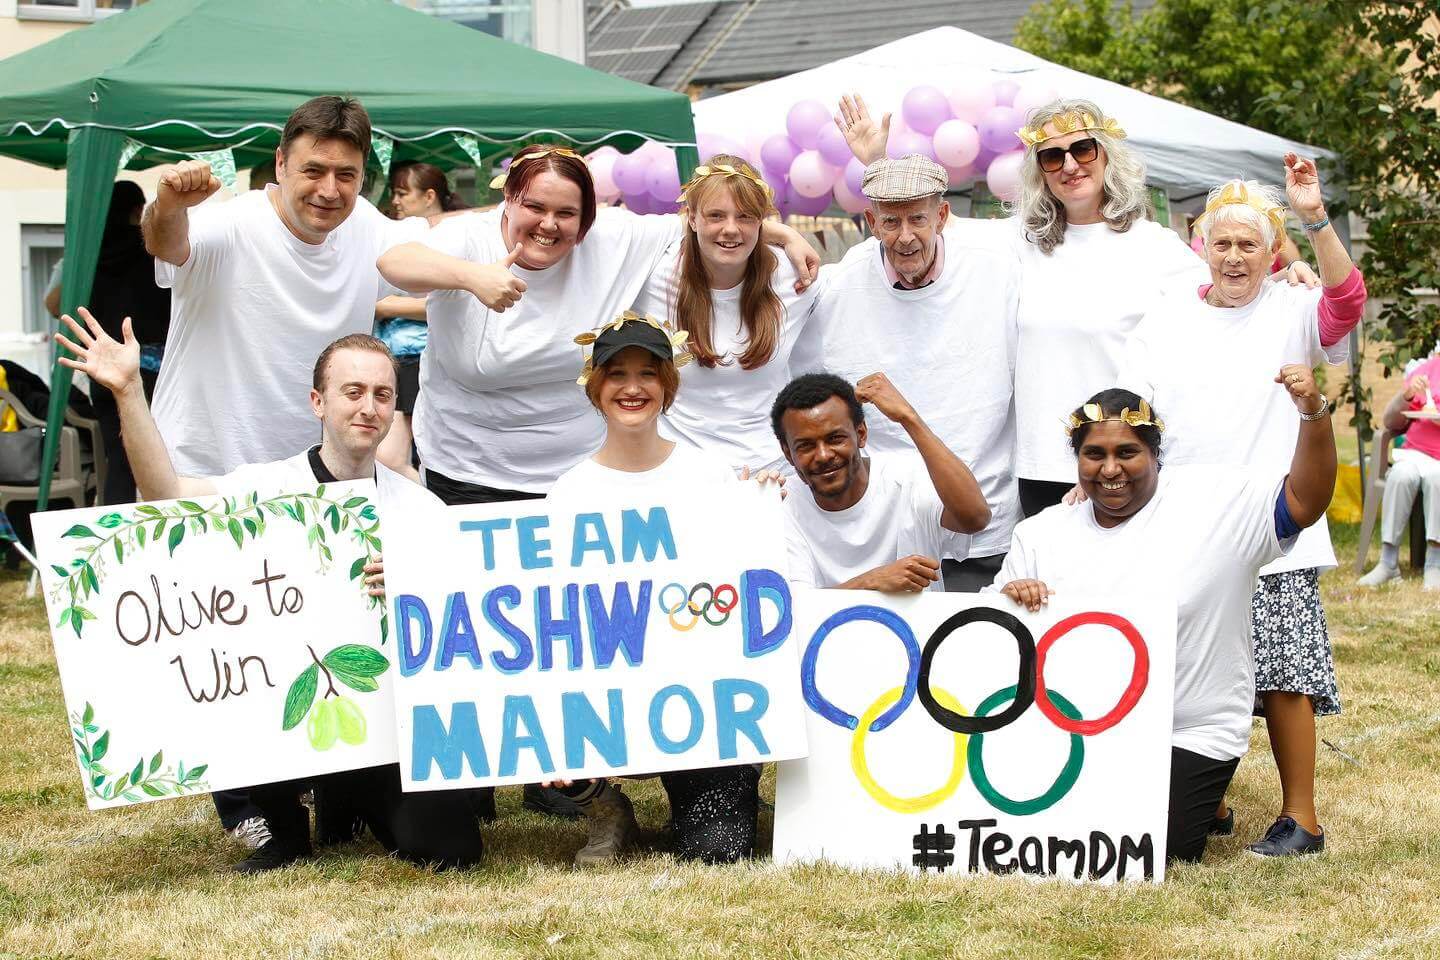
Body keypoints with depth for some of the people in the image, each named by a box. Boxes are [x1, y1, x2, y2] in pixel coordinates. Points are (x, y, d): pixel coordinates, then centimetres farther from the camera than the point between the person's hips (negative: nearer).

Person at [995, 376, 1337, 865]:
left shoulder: (1211, 501, -4)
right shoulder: (1040, 534, 6)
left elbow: (1304, 502, -14)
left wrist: (1313, 413, -29)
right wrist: (1008, 599, -18)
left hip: (1188, 740, -4)